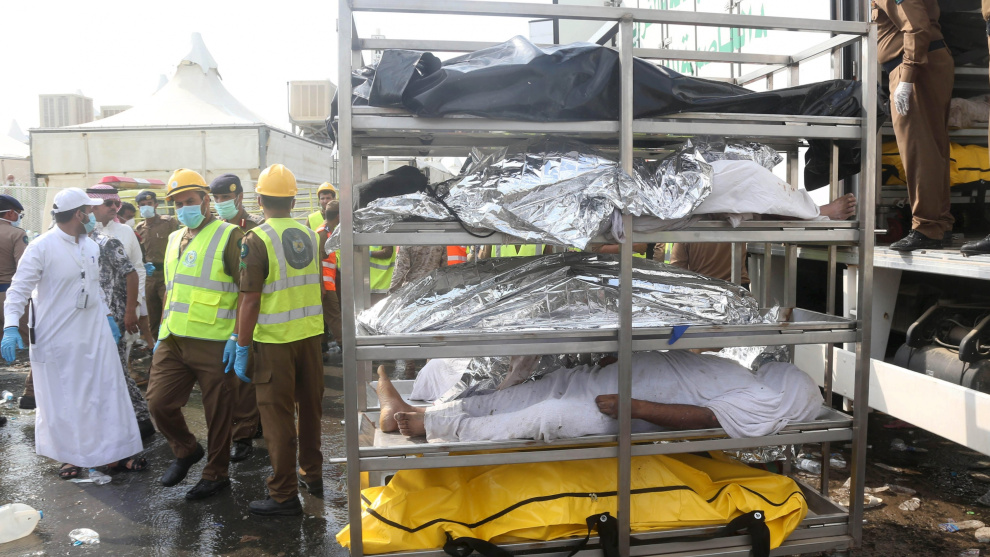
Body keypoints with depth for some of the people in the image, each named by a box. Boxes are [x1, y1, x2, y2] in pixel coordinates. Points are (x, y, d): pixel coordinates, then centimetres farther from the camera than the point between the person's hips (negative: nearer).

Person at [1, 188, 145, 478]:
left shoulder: (91, 246, 8)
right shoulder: (41, 247, -12)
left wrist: (107, 315, 16)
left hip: (94, 334, 6)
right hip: (57, 338, -6)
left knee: (108, 391, 6)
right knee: (63, 400, 7)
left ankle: (116, 452, 16)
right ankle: (72, 455, 24)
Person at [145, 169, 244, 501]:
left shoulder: (228, 236, -5)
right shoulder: (174, 239, 18)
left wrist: (237, 338, -17)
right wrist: (161, 334, 20)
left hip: (213, 343, -6)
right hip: (173, 341, 7)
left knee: (218, 412, 4)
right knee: (158, 402, 5)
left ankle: (216, 474, 22)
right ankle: (186, 451, 31)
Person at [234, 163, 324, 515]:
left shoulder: (257, 239, -13)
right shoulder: (309, 234, 4)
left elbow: (250, 301, -16)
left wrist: (241, 348, -10)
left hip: (274, 340, -6)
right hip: (311, 333, 6)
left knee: (278, 415, 3)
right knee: (311, 407, 18)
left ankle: (284, 495, 11)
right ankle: (314, 476, 32)